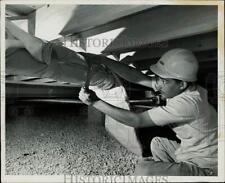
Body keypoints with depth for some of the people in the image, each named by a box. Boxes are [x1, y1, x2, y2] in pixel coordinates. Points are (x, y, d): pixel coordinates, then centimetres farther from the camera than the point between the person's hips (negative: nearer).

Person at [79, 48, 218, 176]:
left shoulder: (187, 102, -31)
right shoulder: (176, 89, -7)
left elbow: (137, 121, -29)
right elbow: (136, 77, -10)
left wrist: (95, 102, -28)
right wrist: (102, 60, -13)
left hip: (204, 168, -8)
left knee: (144, 170, -20)